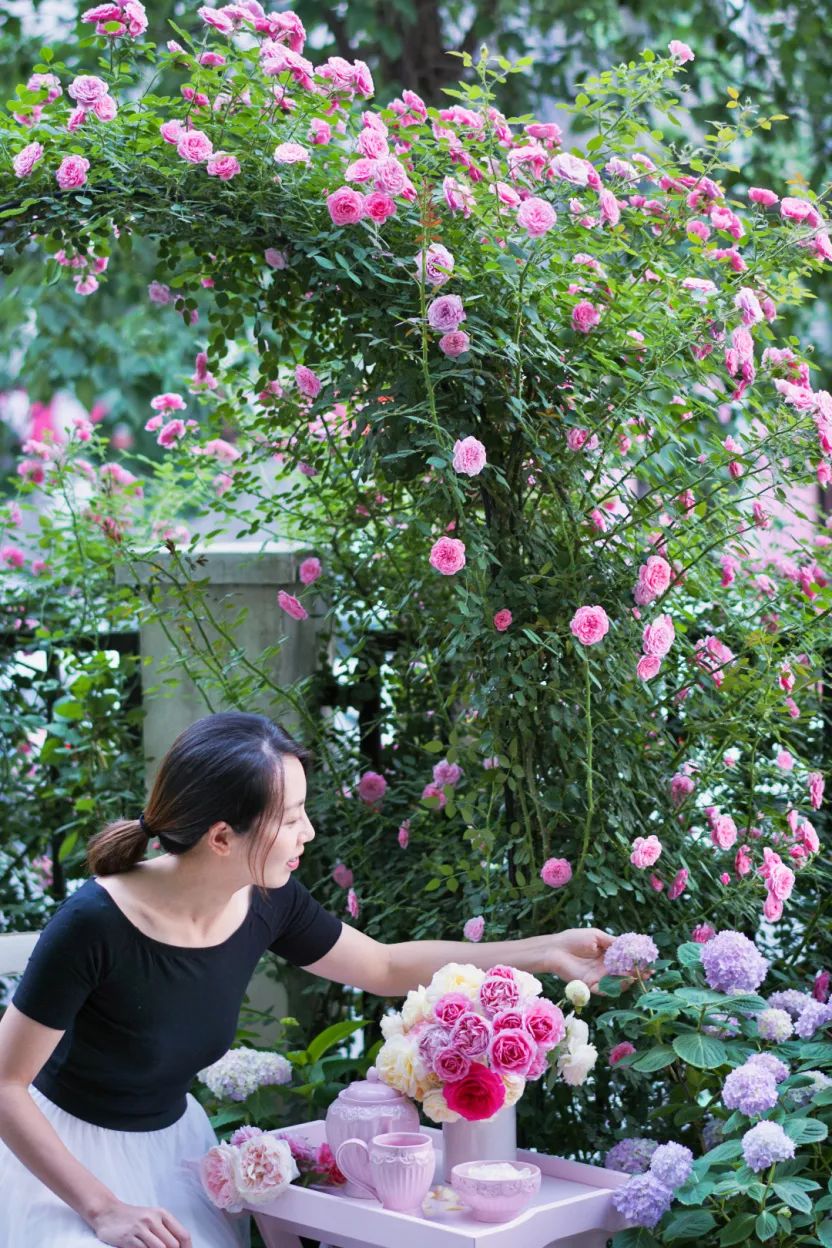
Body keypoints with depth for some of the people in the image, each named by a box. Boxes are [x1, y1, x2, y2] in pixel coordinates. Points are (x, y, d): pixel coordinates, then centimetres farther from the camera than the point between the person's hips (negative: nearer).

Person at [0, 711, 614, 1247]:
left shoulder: (269, 903, -13)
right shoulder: (95, 923, -31)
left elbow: (388, 966, 5)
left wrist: (547, 952, 2)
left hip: (172, 1142, 5)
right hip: (66, 1158, -5)